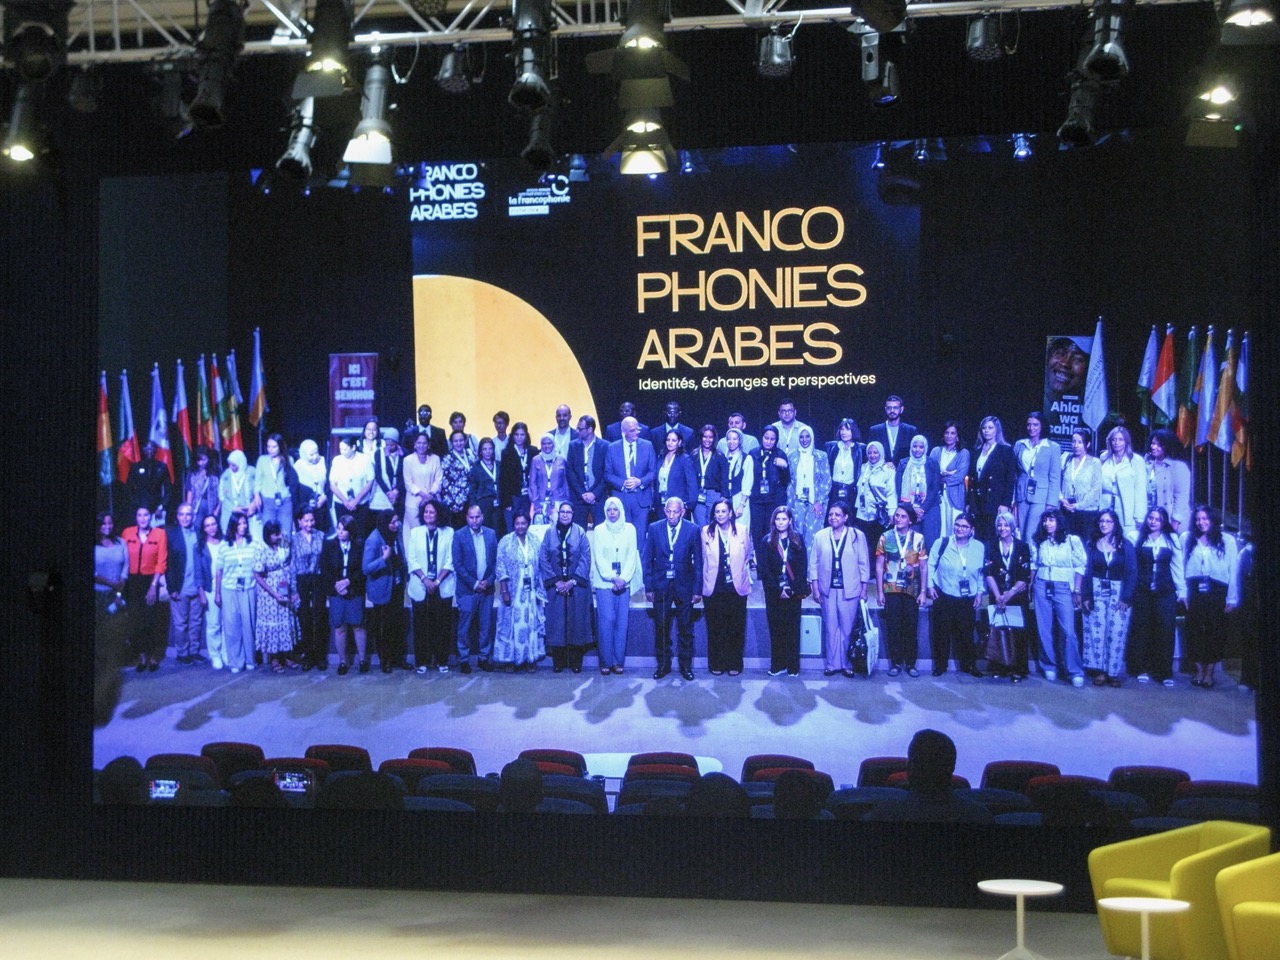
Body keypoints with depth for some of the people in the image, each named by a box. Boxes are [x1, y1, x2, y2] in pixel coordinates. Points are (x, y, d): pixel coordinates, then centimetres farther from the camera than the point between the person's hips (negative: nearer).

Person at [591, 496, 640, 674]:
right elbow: (599, 558, -1)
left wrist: (623, 578, -9)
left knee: (622, 621, 0)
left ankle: (619, 661, 5)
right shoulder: (599, 530, 3)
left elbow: (632, 556, 3)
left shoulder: (629, 529, 7)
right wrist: (613, 578, -11)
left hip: (624, 583, 2)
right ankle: (606, 661, -1)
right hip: (604, 582, -2)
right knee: (606, 621, -8)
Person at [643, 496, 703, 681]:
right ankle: (663, 664, 18)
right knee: (661, 627, 6)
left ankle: (686, 665, 18)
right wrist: (648, 587, -2)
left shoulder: (692, 530, -4)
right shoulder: (654, 529, -1)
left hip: (684, 585, -1)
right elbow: (647, 559, 2)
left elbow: (698, 561, -2)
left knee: (685, 628, 7)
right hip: (661, 586, 1)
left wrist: (697, 589, -5)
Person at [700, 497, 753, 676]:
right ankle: (716, 664, 13)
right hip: (713, 588, 0)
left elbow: (747, 557, 10)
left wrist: (744, 577, 9)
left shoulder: (742, 531, 1)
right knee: (715, 628, 3)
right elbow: (703, 559, 8)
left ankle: (734, 664, 12)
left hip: (736, 588, 0)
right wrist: (706, 581, 7)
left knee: (735, 628, 3)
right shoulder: (706, 532, 2)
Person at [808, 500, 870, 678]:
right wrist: (815, 589, 1)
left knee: (848, 629, 2)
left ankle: (847, 664, 13)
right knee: (830, 629, 5)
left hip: (849, 590, -1)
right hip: (828, 590, 1)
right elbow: (813, 563, 5)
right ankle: (832, 664, 13)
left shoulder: (858, 536, -2)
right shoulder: (820, 536, 2)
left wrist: (864, 590, 0)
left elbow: (864, 564, 2)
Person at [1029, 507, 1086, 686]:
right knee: (1044, 630, 6)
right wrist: (1030, 586, 9)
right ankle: (1049, 667, 17)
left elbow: (1080, 567, -2)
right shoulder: (1038, 541, 8)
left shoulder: (1072, 540, -4)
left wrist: (1077, 591, -6)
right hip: (1041, 587, 4)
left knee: (1068, 631, -10)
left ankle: (1075, 671, -4)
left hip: (1063, 588, -4)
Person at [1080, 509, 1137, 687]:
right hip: (1096, 593, 1)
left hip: (1118, 594, -1)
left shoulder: (1125, 545, 2)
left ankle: (1114, 672, 2)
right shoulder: (1091, 545, 6)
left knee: (1117, 634, -4)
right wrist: (1085, 596, -5)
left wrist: (1126, 597, -10)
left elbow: (1132, 573, -1)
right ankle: (1099, 671, 4)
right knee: (1096, 632, -2)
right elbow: (1086, 571, 4)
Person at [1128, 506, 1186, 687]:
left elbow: (1178, 566, 6)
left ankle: (1165, 673, 4)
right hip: (1142, 591, 0)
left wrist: (1182, 590, 2)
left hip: (1165, 592, 0)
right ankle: (1142, 670, 12)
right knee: (1142, 630, 3)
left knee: (1165, 630, -2)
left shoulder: (1172, 539, 6)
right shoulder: (1137, 538, 3)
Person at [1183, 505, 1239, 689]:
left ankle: (1209, 674, 9)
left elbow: (1234, 571, -3)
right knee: (1195, 633, 4)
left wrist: (1232, 599, -7)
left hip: (1217, 593, -3)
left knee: (1215, 633, 1)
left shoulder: (1227, 540, 0)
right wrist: (1184, 593, -4)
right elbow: (1186, 569, 5)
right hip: (1195, 592, 3)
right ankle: (1199, 672, 14)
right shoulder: (1190, 540, 11)